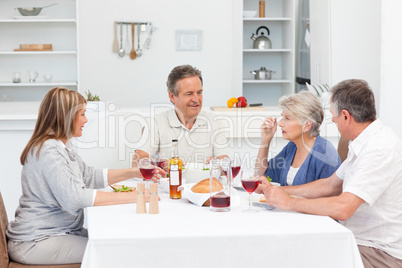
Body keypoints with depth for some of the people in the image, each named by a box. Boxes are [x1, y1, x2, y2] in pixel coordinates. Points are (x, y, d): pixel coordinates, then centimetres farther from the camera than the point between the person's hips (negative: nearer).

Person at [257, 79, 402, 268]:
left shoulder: (380, 149, -22)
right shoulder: (363, 143, 11)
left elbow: (342, 208, -29)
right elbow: (330, 185, 22)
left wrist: (288, 202, -17)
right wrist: (277, 191, 18)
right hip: (358, 241, 9)